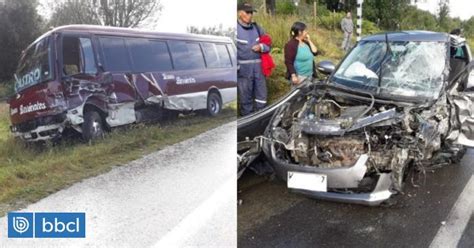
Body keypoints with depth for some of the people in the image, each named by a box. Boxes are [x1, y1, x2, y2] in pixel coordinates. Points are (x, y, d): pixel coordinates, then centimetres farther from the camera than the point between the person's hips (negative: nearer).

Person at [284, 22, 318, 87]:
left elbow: (315, 52, 7)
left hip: (309, 75, 8)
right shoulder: (291, 44, -14)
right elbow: (288, 62, -17)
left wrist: (309, 41, 3)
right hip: (299, 77, -8)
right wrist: (293, 76, -22)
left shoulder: (305, 42, 10)